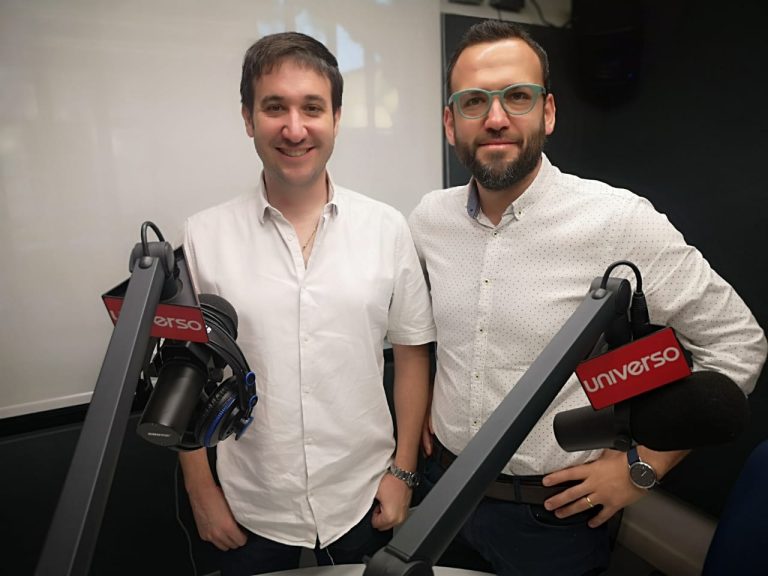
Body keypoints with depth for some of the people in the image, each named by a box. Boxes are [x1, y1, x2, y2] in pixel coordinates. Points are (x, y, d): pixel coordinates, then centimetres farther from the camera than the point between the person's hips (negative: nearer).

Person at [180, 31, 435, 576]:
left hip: (364, 501, 1)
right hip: (250, 510, 0)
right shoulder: (203, 236, -8)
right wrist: (202, 491, 0)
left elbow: (412, 354, -1)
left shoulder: (387, 228, -7)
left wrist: (403, 470, -2)